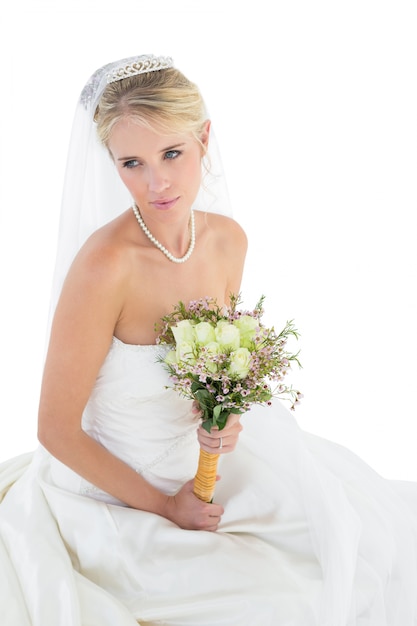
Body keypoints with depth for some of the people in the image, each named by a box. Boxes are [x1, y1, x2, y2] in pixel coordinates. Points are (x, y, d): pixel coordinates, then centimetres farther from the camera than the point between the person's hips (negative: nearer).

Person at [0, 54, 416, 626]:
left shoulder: (228, 240, -9)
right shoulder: (103, 264, -29)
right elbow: (57, 430, -21)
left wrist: (223, 416, -12)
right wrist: (163, 505, -13)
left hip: (197, 457, 6)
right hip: (112, 489, -6)